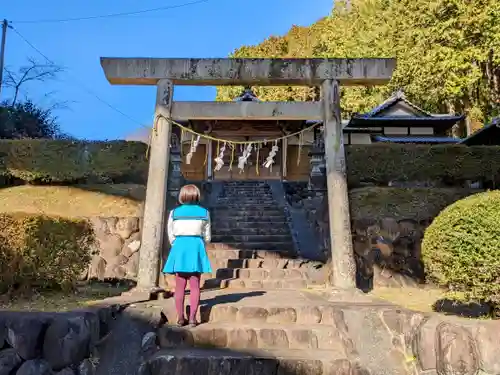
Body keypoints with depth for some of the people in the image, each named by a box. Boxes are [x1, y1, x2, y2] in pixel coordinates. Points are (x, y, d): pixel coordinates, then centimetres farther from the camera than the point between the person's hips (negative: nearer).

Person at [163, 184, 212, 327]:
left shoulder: (174, 212, 2)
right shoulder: (204, 212, 1)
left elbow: (171, 235, 5)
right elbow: (207, 236, 5)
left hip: (179, 247, 1)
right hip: (196, 247, 0)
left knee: (180, 286, 9)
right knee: (195, 286, 5)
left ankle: (180, 318, 12)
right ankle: (192, 318, 4)